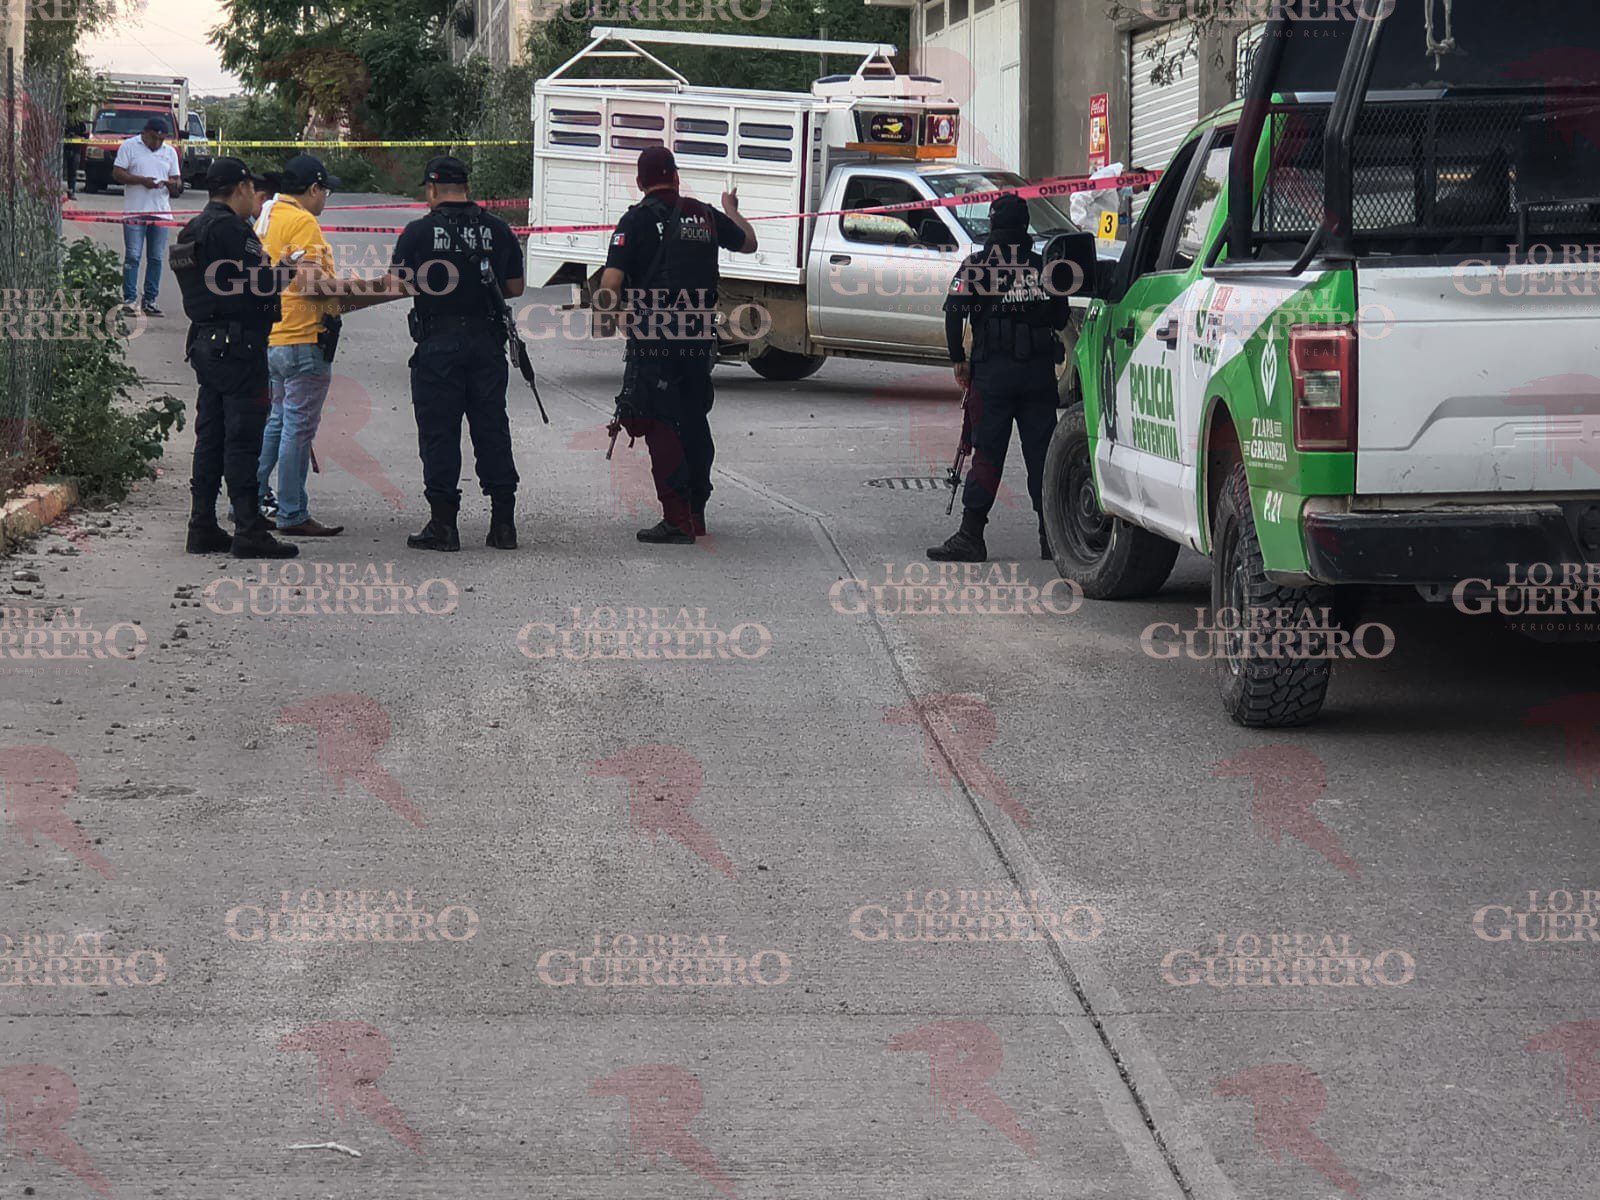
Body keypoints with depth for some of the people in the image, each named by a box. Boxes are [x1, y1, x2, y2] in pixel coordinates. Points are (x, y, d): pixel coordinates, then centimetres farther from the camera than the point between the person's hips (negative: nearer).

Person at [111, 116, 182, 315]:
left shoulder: (170, 152, 15)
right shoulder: (129, 147, 3)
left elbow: (177, 183, 16)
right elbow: (117, 174, -4)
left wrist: (173, 184, -8)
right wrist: (142, 180, -15)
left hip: (161, 213, 4)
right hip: (134, 212, -4)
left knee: (156, 258, 4)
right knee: (133, 256, -7)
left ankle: (150, 301, 8)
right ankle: (129, 299, -6)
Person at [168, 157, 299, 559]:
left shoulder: (194, 229, 16)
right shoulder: (230, 229, -14)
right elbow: (261, 282, -18)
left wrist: (271, 272, 16)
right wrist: (289, 271, 0)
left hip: (205, 343, 10)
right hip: (238, 344, -9)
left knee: (210, 436, 12)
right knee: (242, 437, -8)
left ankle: (202, 527, 14)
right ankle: (248, 530, -8)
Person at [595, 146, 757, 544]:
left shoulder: (636, 220, -7)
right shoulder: (704, 216, 6)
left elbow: (610, 284, -15)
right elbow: (748, 243, 25)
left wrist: (604, 300, 8)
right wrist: (731, 210, 44)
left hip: (653, 341, -5)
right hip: (700, 335, 5)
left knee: (660, 426, -2)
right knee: (695, 421, 18)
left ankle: (677, 520, -9)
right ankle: (696, 513, 27)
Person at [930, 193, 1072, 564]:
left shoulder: (976, 265, -1)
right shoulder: (1044, 267, 6)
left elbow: (954, 313, -9)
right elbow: (1061, 317, 8)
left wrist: (958, 360, 0)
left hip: (992, 370, -2)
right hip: (1040, 372, 2)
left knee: (987, 452, -1)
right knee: (1041, 452, 7)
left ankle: (971, 535, -5)